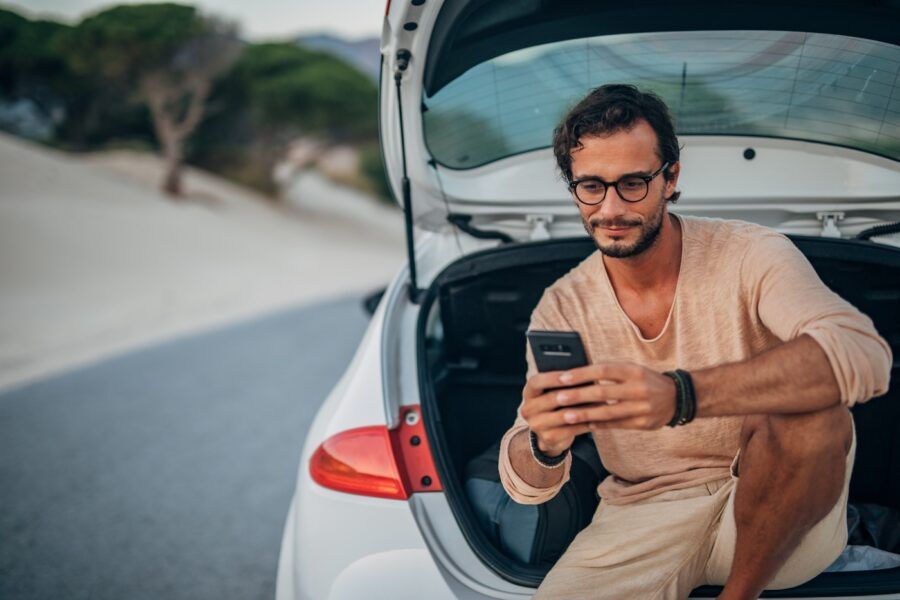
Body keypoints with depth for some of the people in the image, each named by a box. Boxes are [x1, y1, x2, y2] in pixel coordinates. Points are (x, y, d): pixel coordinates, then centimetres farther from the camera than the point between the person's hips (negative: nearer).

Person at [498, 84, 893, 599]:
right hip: (642, 514, 1)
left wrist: (679, 395, -44)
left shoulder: (747, 254, -11)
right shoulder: (561, 309, -2)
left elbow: (864, 354, -31)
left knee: (813, 415, -32)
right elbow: (526, 486, -4)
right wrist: (544, 444, -31)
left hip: (772, 514, -1)